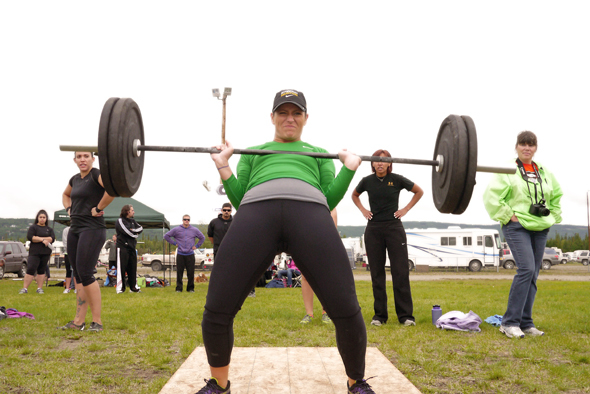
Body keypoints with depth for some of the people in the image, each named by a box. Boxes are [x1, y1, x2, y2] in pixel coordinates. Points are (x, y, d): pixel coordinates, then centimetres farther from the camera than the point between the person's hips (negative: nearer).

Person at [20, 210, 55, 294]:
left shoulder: (49, 229, 13)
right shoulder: (33, 227, 6)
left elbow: (52, 239, -3)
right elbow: (29, 237, -10)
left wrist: (38, 238, -10)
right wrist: (43, 240, -14)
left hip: (45, 253, 3)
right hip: (34, 252, -3)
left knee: (42, 271, 7)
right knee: (30, 270, -10)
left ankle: (39, 288, 12)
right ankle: (24, 288, -7)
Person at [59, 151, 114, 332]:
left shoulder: (97, 175, -10)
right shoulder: (75, 179, 14)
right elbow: (66, 194, 36)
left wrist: (99, 208, -22)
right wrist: (69, 209, 16)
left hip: (92, 229, -8)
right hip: (75, 229, 8)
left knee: (85, 274, -12)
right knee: (77, 275, 8)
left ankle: (97, 322, -5)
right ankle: (78, 321, 13)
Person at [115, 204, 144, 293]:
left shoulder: (132, 221, 19)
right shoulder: (120, 221, -5)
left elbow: (141, 228, 9)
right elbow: (127, 232, -15)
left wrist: (133, 231, -8)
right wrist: (135, 235, -1)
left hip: (132, 247, 7)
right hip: (122, 247, -7)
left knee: (133, 268, 7)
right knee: (121, 268, -6)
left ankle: (133, 287, 12)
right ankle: (120, 288, -3)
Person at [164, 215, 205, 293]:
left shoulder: (194, 230, 8)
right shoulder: (176, 230, 3)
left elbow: (202, 238, 20)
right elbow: (166, 236, 9)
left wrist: (197, 246, 10)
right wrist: (174, 243, 4)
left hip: (190, 255, 1)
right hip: (180, 254, -1)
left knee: (191, 273, 1)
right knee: (179, 272, 0)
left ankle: (190, 288, 11)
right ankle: (179, 288, 8)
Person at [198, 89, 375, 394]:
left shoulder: (319, 153, 36)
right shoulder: (253, 152, 37)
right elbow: (239, 200, 24)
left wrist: (350, 166, 13)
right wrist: (223, 166, 14)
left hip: (309, 210, 0)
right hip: (256, 210, 1)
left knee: (346, 311, -15)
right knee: (217, 311, -12)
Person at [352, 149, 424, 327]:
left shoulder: (397, 180, -1)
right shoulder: (367, 181, 3)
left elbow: (419, 192, 12)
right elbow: (354, 195, 23)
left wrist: (406, 209, 4)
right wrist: (363, 210, 9)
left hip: (394, 228, -2)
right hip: (373, 230, 2)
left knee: (400, 272, -4)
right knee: (377, 273, 4)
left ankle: (406, 315, 1)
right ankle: (379, 315, 11)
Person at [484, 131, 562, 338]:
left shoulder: (544, 172, 13)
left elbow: (557, 195, 26)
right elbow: (491, 196, -12)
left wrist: (554, 217, 15)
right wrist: (507, 216, -13)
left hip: (541, 228, 6)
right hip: (517, 226, -6)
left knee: (533, 275, 6)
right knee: (526, 269, -19)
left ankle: (526, 323, 14)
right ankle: (509, 322, -11)